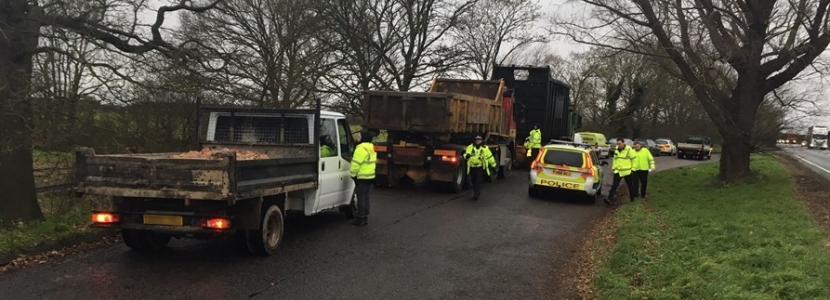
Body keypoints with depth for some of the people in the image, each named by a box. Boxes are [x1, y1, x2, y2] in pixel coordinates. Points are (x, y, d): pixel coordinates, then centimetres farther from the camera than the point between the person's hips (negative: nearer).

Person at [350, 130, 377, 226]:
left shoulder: (361, 149, -17)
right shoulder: (371, 148, 14)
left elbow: (356, 164, -21)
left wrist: (353, 174, -10)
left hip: (362, 177, -9)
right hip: (370, 176, 9)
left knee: (361, 198, -4)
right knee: (365, 197, 15)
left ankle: (360, 219, 0)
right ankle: (365, 218, 19)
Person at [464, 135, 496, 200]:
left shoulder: (485, 148, 0)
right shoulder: (470, 147, 2)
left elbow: (490, 156, 6)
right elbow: (466, 153, -6)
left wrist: (493, 165, 8)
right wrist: (466, 155, -31)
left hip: (480, 167, -3)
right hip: (472, 167, 3)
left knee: (479, 181, -11)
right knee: (474, 181, 12)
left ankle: (476, 195, -12)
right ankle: (476, 193, 32)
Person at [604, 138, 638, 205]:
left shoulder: (629, 150, -10)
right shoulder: (616, 150, 8)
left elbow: (634, 159, -7)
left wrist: (633, 168, -7)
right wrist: (614, 167, 15)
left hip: (627, 172, -4)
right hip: (617, 171, 4)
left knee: (630, 186, 12)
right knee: (614, 185, -7)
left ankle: (632, 198, 31)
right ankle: (609, 199, -14)